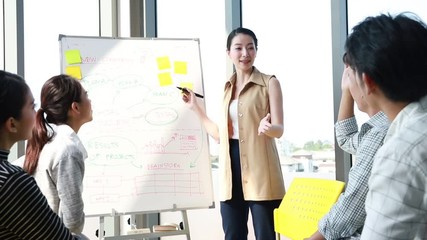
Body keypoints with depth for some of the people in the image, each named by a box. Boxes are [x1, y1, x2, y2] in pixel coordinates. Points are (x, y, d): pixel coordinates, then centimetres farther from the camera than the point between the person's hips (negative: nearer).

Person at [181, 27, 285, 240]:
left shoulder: (269, 83, 0)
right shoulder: (227, 88, 16)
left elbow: (279, 129, -6)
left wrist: (267, 127, -29)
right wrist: (195, 107, 19)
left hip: (260, 169, -5)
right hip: (231, 170, 5)